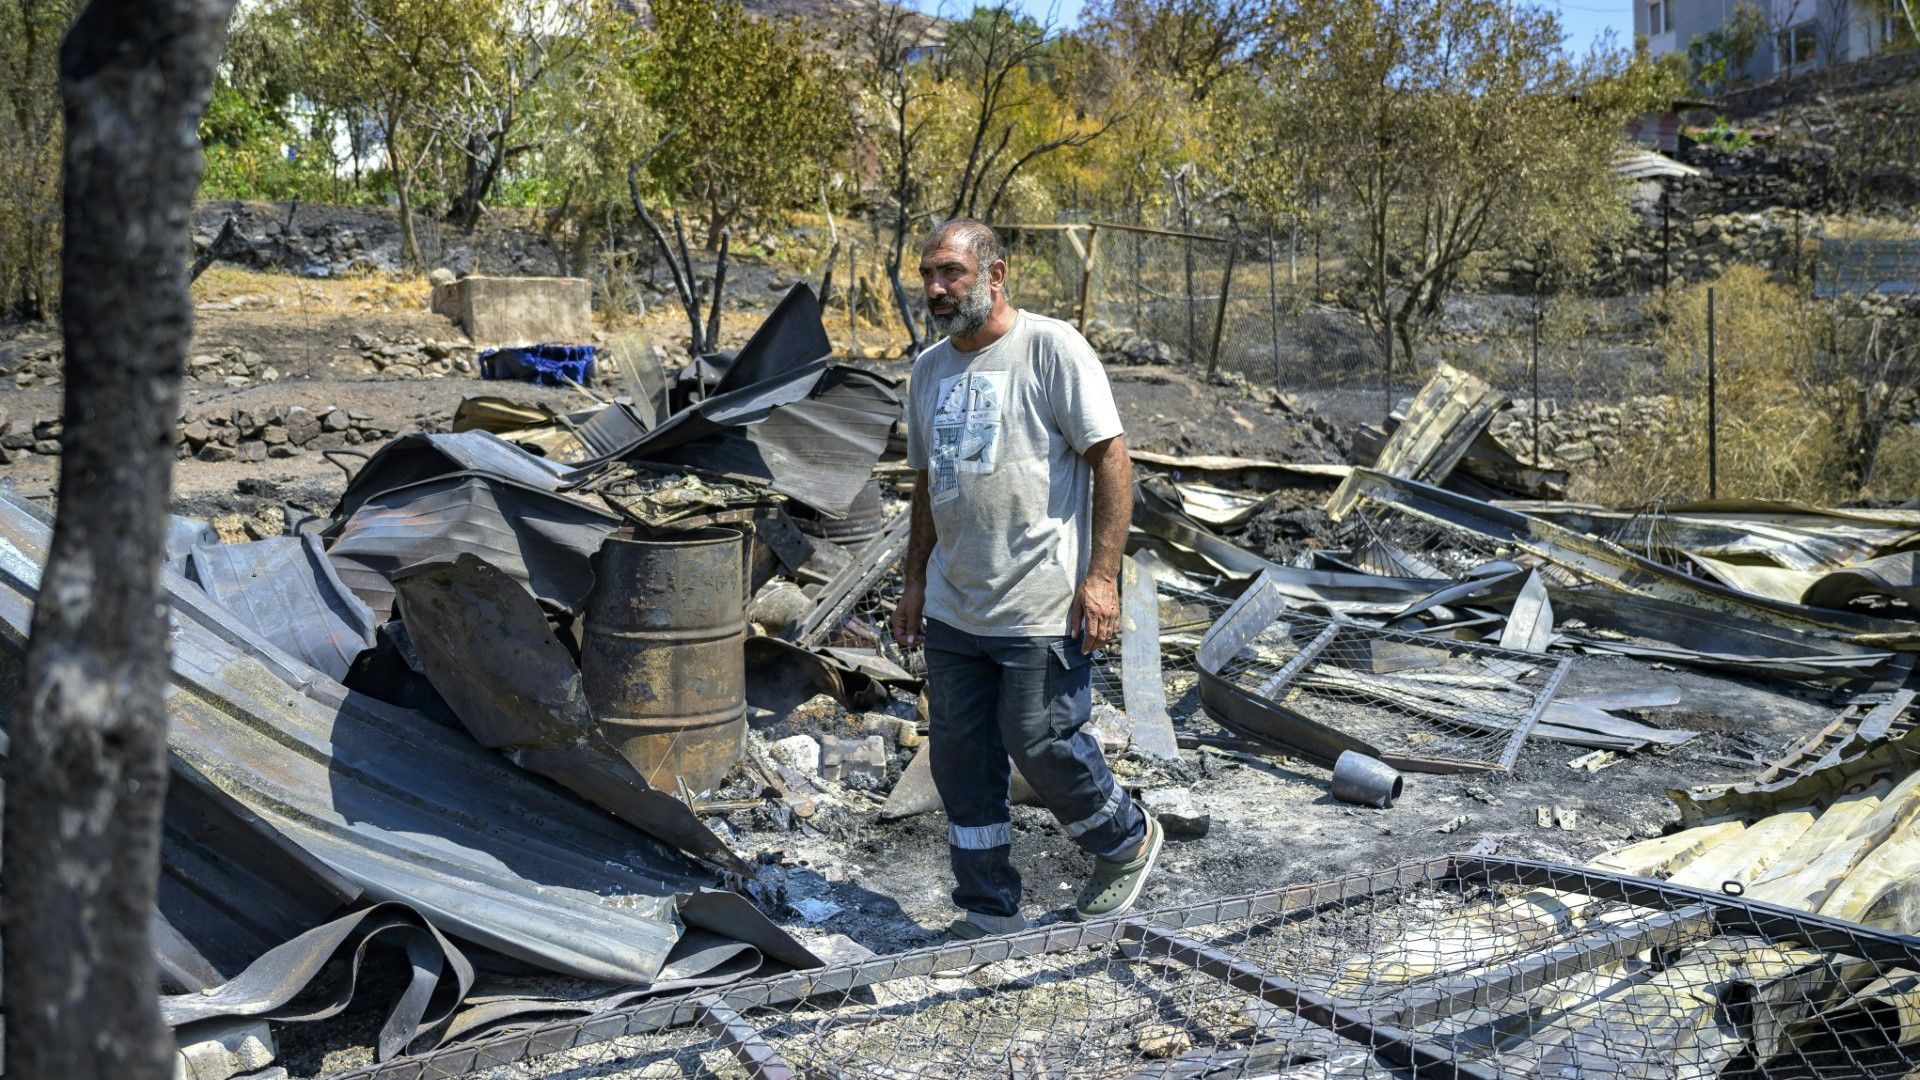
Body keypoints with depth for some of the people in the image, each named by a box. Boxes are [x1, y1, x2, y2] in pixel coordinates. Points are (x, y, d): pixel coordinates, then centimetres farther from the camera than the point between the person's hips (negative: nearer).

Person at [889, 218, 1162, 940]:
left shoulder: (1052, 347, -8)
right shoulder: (929, 369, 13)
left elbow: (1111, 459, -11)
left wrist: (1101, 576, -17)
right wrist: (915, 583, 21)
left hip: (1042, 608, -7)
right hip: (953, 610, 7)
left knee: (1042, 745, -3)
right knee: (961, 765, 9)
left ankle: (1127, 843, 27)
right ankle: (989, 917, 23)